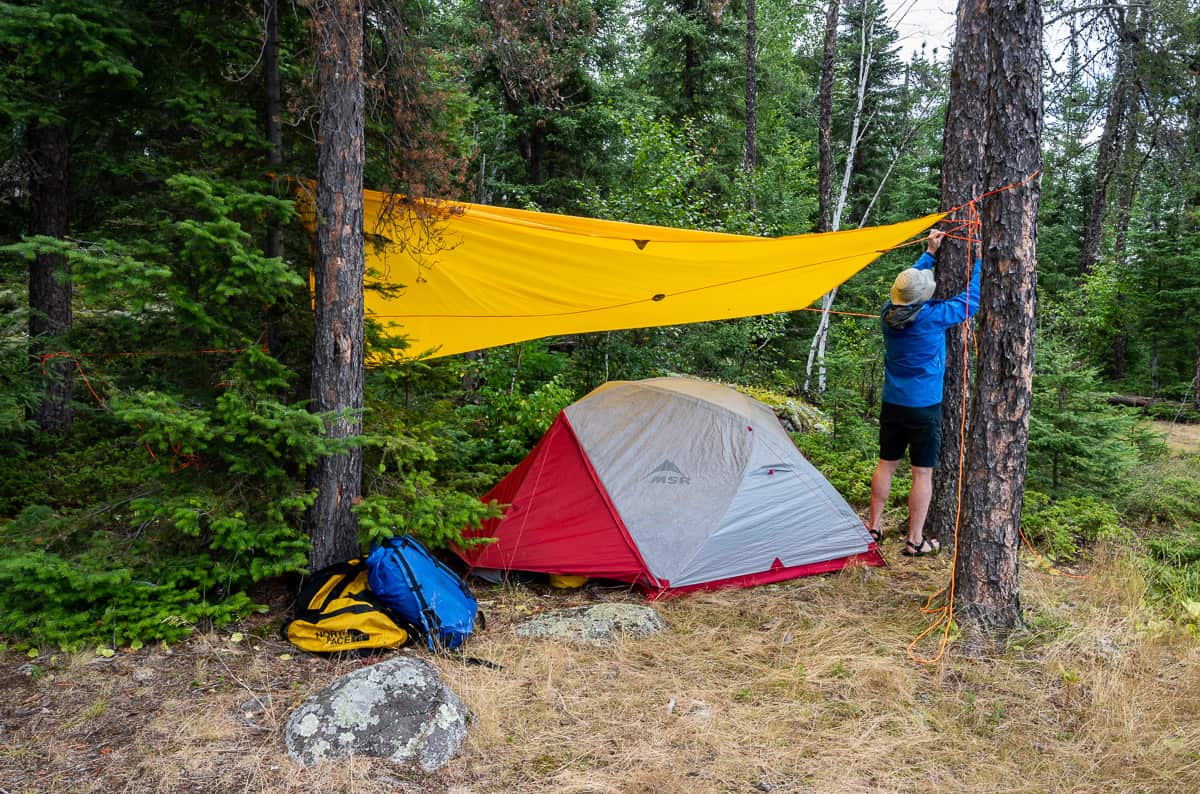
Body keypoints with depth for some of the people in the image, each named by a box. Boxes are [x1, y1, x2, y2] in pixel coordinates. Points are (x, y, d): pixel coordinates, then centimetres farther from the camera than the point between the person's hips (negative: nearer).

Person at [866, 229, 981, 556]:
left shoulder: (889, 312, -4)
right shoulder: (932, 318, -19)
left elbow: (910, 282, 17)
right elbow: (971, 300, -5)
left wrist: (929, 253, 22)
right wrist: (980, 262, 6)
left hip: (892, 404, 6)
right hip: (924, 408, -5)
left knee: (886, 464, 16)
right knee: (923, 473, 4)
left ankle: (873, 527, 24)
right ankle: (915, 541, 10)